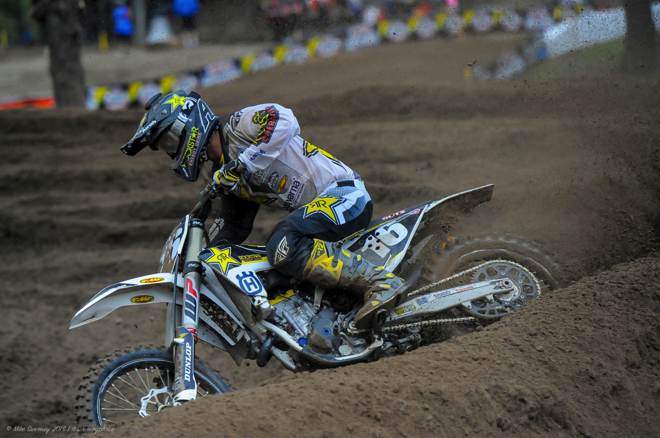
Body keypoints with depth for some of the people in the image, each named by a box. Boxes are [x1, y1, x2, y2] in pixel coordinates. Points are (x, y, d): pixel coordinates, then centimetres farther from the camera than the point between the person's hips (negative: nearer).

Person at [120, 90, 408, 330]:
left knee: (283, 247, -30)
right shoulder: (224, 171, 19)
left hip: (342, 192, -10)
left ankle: (381, 282, -32)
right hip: (317, 206, 10)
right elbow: (233, 229, 27)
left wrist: (242, 163, -29)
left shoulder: (238, 127, -7)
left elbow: (285, 121, -27)